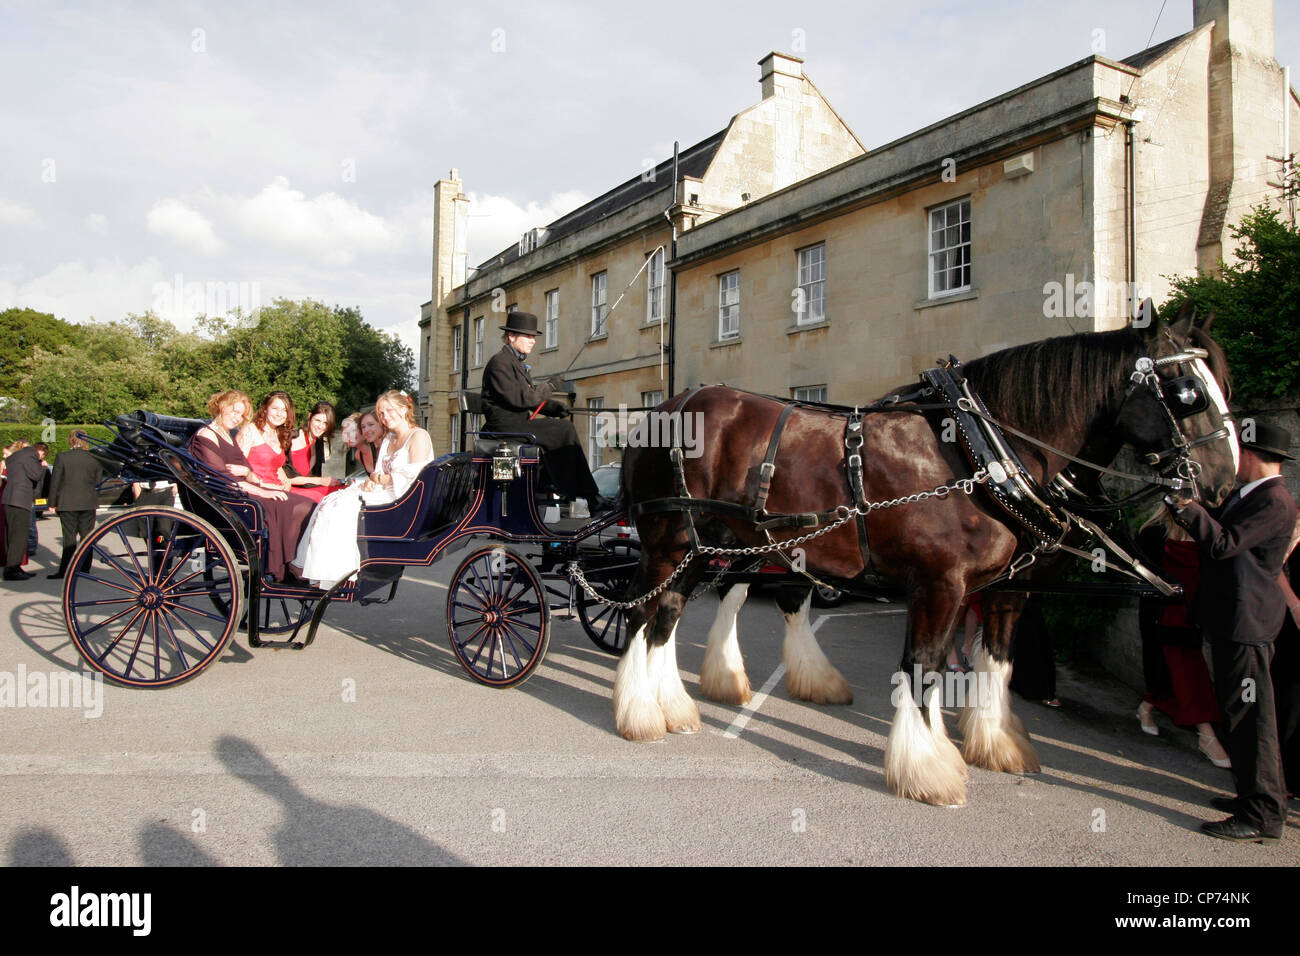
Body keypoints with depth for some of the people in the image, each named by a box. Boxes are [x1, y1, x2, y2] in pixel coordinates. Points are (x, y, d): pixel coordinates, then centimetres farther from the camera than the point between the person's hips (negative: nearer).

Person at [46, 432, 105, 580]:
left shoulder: (62, 457, -5)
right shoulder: (94, 459, 1)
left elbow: (55, 482, -2)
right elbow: (98, 482, 7)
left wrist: (52, 503, 5)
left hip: (67, 503, -1)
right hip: (88, 503, 1)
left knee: (69, 536, 2)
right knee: (87, 535, 7)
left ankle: (65, 570, 4)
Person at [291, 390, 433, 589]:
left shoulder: (419, 436, -4)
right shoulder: (388, 440, 22)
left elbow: (415, 478, -14)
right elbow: (379, 474, 17)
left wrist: (381, 479, -6)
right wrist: (370, 482, -6)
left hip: (404, 499, -8)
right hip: (384, 494, 8)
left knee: (344, 507, -22)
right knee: (333, 502, -11)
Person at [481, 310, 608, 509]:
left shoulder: (517, 363, 22)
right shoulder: (500, 362, -10)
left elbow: (532, 399, 21)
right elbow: (517, 398, -21)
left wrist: (555, 408, 4)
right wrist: (546, 389, -8)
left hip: (519, 422, 10)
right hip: (505, 426, -10)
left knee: (566, 427, -4)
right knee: (564, 432, -18)